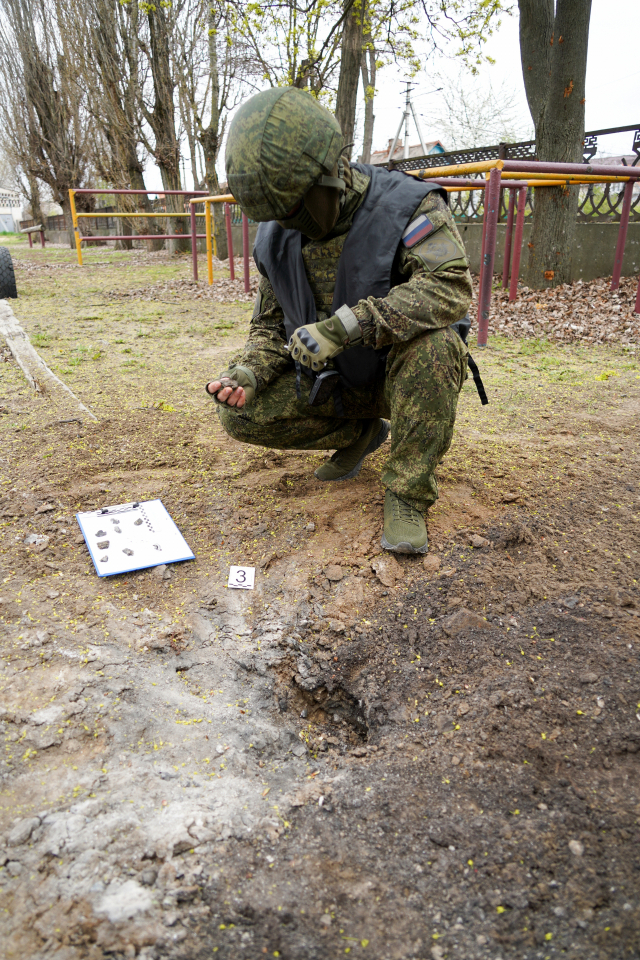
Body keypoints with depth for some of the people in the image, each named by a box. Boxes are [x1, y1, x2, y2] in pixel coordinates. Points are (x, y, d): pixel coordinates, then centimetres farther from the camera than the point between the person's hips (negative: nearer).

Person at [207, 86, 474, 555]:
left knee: (433, 345, -38)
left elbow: (451, 286, -36)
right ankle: (361, 434, 9)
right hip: (333, 383, 5)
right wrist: (247, 373, -16)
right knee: (242, 416, -12)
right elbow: (271, 324, 6)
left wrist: (347, 324, -44)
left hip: (403, 374, -4)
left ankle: (408, 496, -21)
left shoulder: (406, 206, -20)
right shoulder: (276, 236, -3)